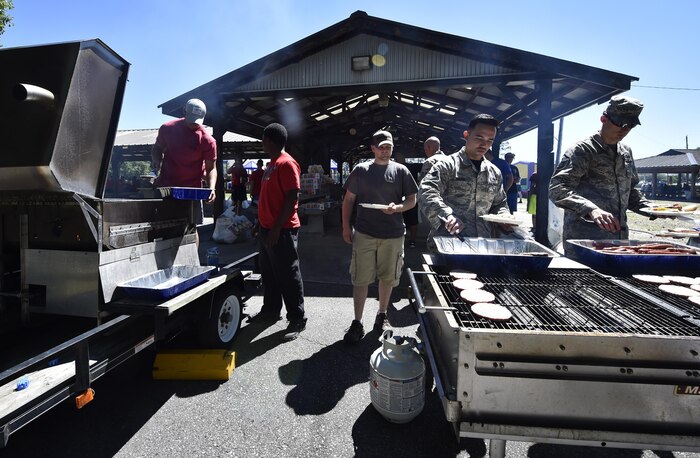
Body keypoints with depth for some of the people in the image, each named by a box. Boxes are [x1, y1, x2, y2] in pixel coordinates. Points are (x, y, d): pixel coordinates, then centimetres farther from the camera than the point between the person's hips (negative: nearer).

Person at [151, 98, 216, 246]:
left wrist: (211, 188, -22)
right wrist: (157, 163, -5)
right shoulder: (167, 128, 0)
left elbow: (211, 168, -6)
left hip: (192, 190, -3)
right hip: (165, 187, 3)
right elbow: (157, 148, 16)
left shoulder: (207, 140, -9)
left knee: (191, 228, 1)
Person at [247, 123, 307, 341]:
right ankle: (270, 310, 33)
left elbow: (292, 198, -20)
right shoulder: (272, 164, 16)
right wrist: (261, 223, 21)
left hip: (281, 231, -10)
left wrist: (277, 227, -22)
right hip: (267, 228, 10)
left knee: (288, 275, -1)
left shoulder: (286, 163, -14)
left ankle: (297, 319, 11)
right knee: (269, 273, 18)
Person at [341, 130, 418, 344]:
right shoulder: (361, 170, 5)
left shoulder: (400, 171, 5)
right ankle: (357, 323, 12)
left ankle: (382, 315, 32)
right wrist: (346, 227, 3)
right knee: (360, 279, 1)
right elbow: (349, 200, 9)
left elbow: (412, 200, 6)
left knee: (387, 277, 12)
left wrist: (398, 207, -15)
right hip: (364, 233, 0)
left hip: (393, 234, 1)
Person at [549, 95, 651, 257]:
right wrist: (591, 209, -36)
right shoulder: (582, 150, -8)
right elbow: (557, 189, -22)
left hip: (619, 238, 7)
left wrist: (647, 207, 8)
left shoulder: (626, 152, 16)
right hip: (583, 239, -7)